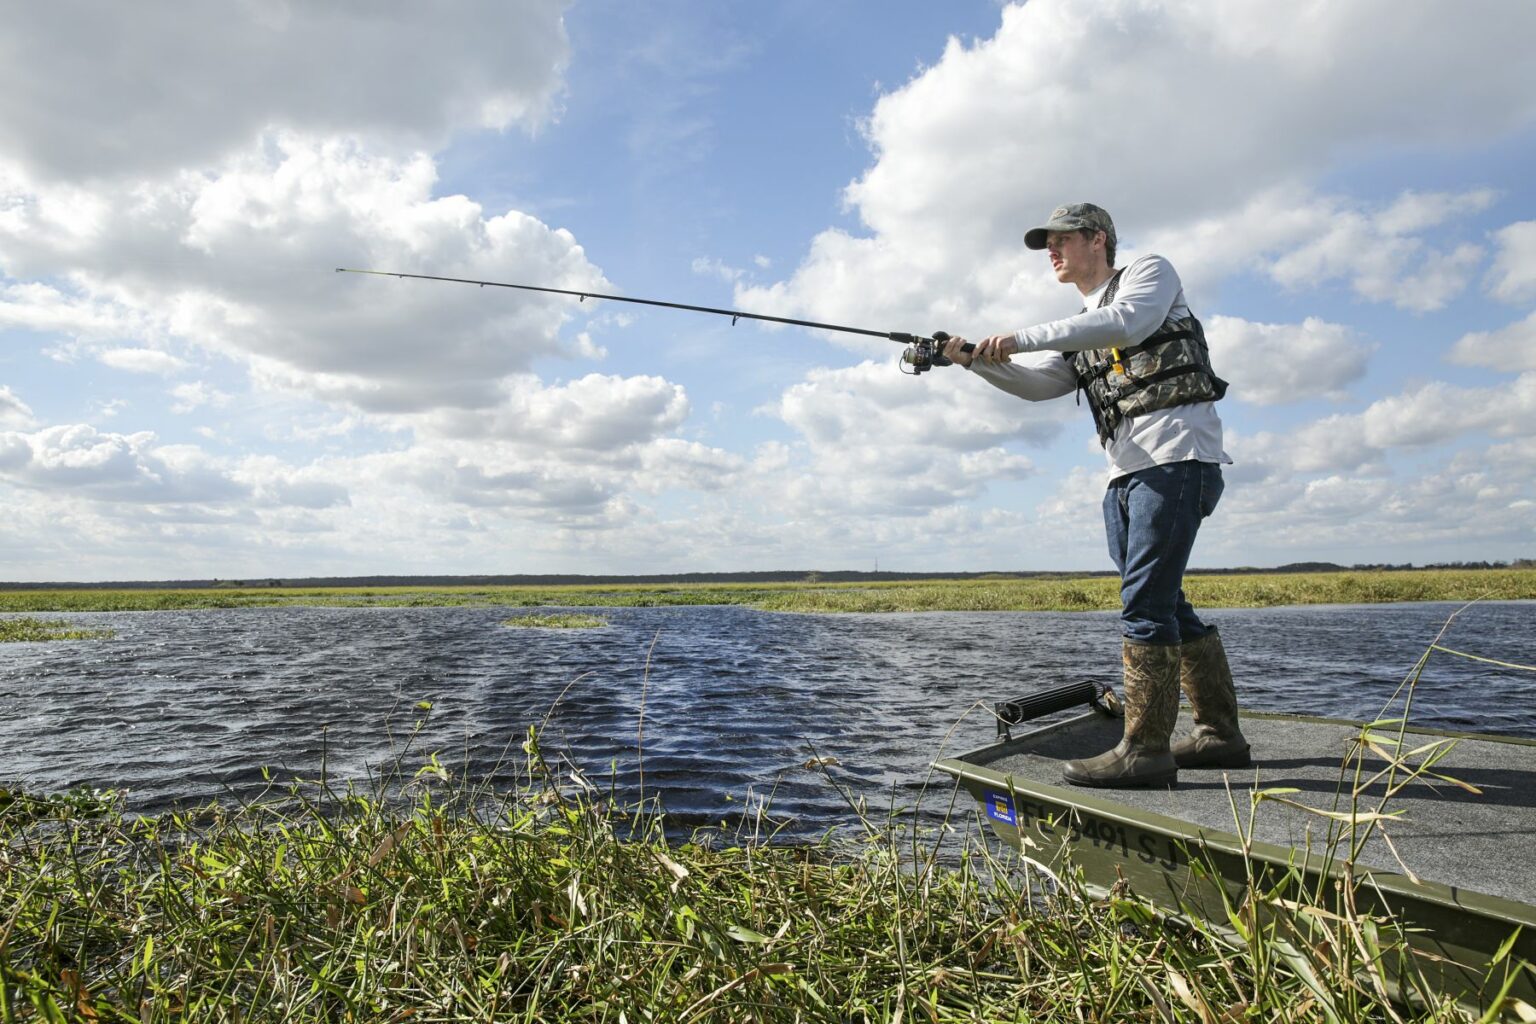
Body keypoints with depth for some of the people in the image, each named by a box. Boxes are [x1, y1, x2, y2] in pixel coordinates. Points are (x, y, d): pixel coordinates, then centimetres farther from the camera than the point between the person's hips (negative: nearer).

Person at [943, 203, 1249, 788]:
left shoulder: (1150, 273, 8)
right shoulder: (1077, 335, 27)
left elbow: (1123, 322, -15)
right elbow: (1035, 383, 11)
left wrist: (1022, 338, -19)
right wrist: (974, 360, -5)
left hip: (1176, 456, -8)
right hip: (1126, 473, 8)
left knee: (1146, 602, -15)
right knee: (1166, 606, 9)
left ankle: (1144, 750, -12)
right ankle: (1220, 735, 19)